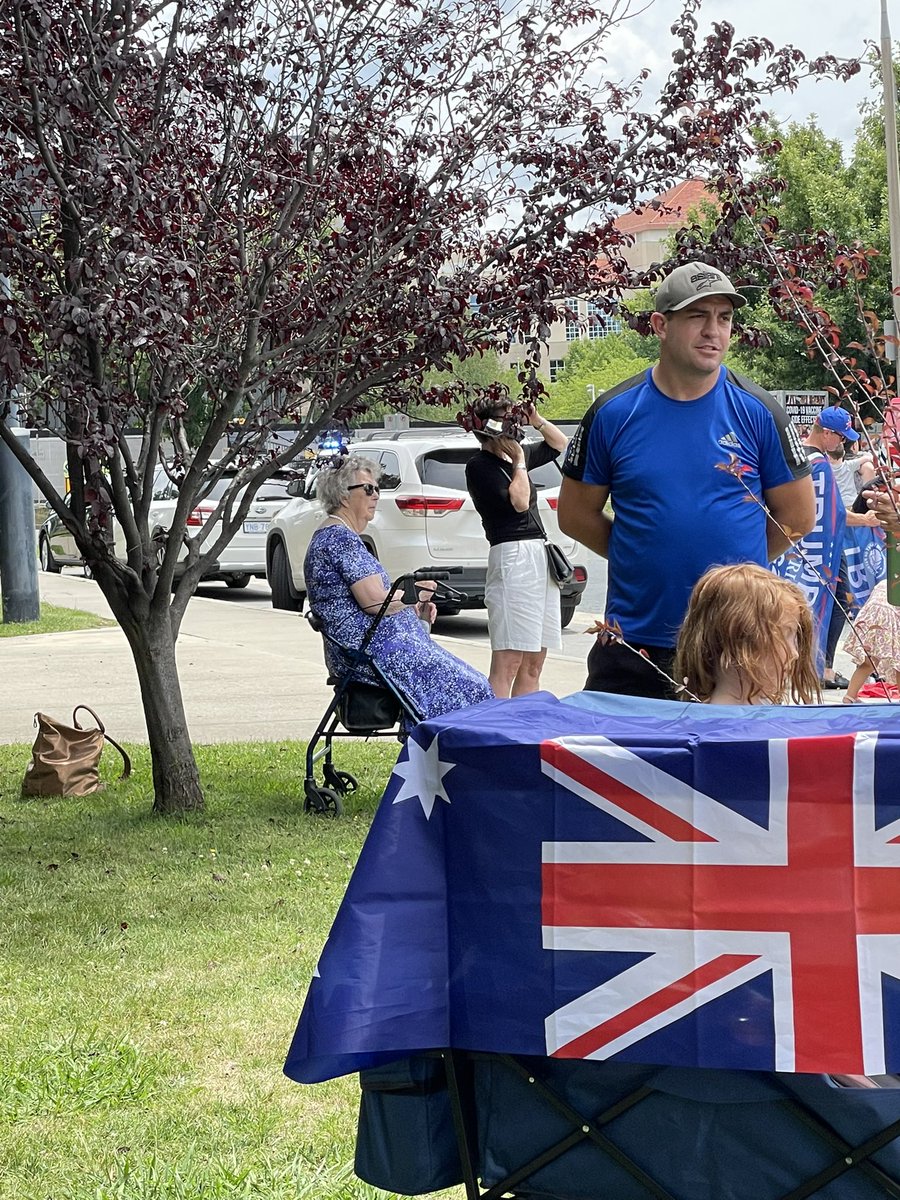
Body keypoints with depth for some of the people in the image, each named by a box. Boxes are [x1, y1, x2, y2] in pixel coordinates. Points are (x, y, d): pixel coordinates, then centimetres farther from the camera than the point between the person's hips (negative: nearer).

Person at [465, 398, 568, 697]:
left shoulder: (515, 454, 15)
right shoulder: (479, 465, -7)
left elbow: (559, 444, 29)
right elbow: (519, 502, -17)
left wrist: (538, 421, 13)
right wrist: (519, 461, -8)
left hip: (539, 556, 9)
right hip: (512, 557, -9)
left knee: (534, 663, 10)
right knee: (507, 664, -16)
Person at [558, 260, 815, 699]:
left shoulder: (758, 413, 0)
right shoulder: (613, 414, 0)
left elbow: (797, 518, 7)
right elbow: (576, 514, 8)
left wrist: (732, 563, 7)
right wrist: (646, 561, 5)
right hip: (632, 646, 1)